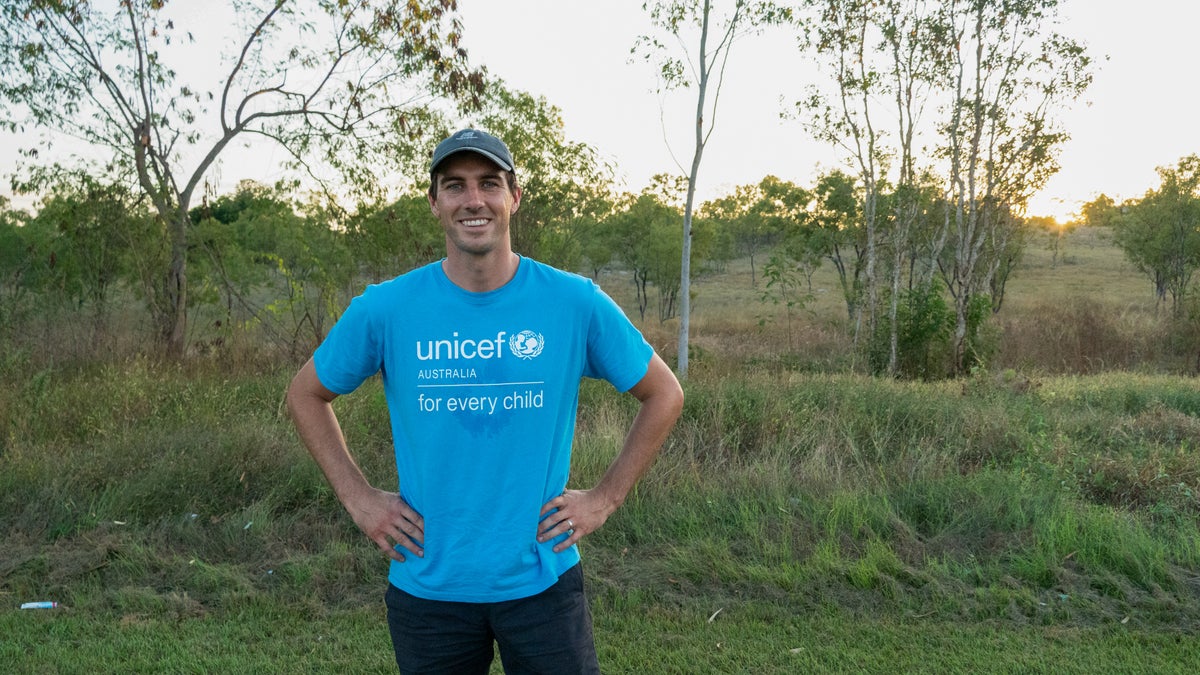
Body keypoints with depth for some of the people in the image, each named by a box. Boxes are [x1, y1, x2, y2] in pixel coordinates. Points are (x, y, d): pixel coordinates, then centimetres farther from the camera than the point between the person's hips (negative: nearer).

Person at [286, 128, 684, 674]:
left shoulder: (576, 302, -7)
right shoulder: (384, 309, -6)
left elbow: (664, 394, 4)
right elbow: (306, 395, 10)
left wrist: (605, 498, -1)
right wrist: (359, 498, 1)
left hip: (541, 581, 0)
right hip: (426, 585, 1)